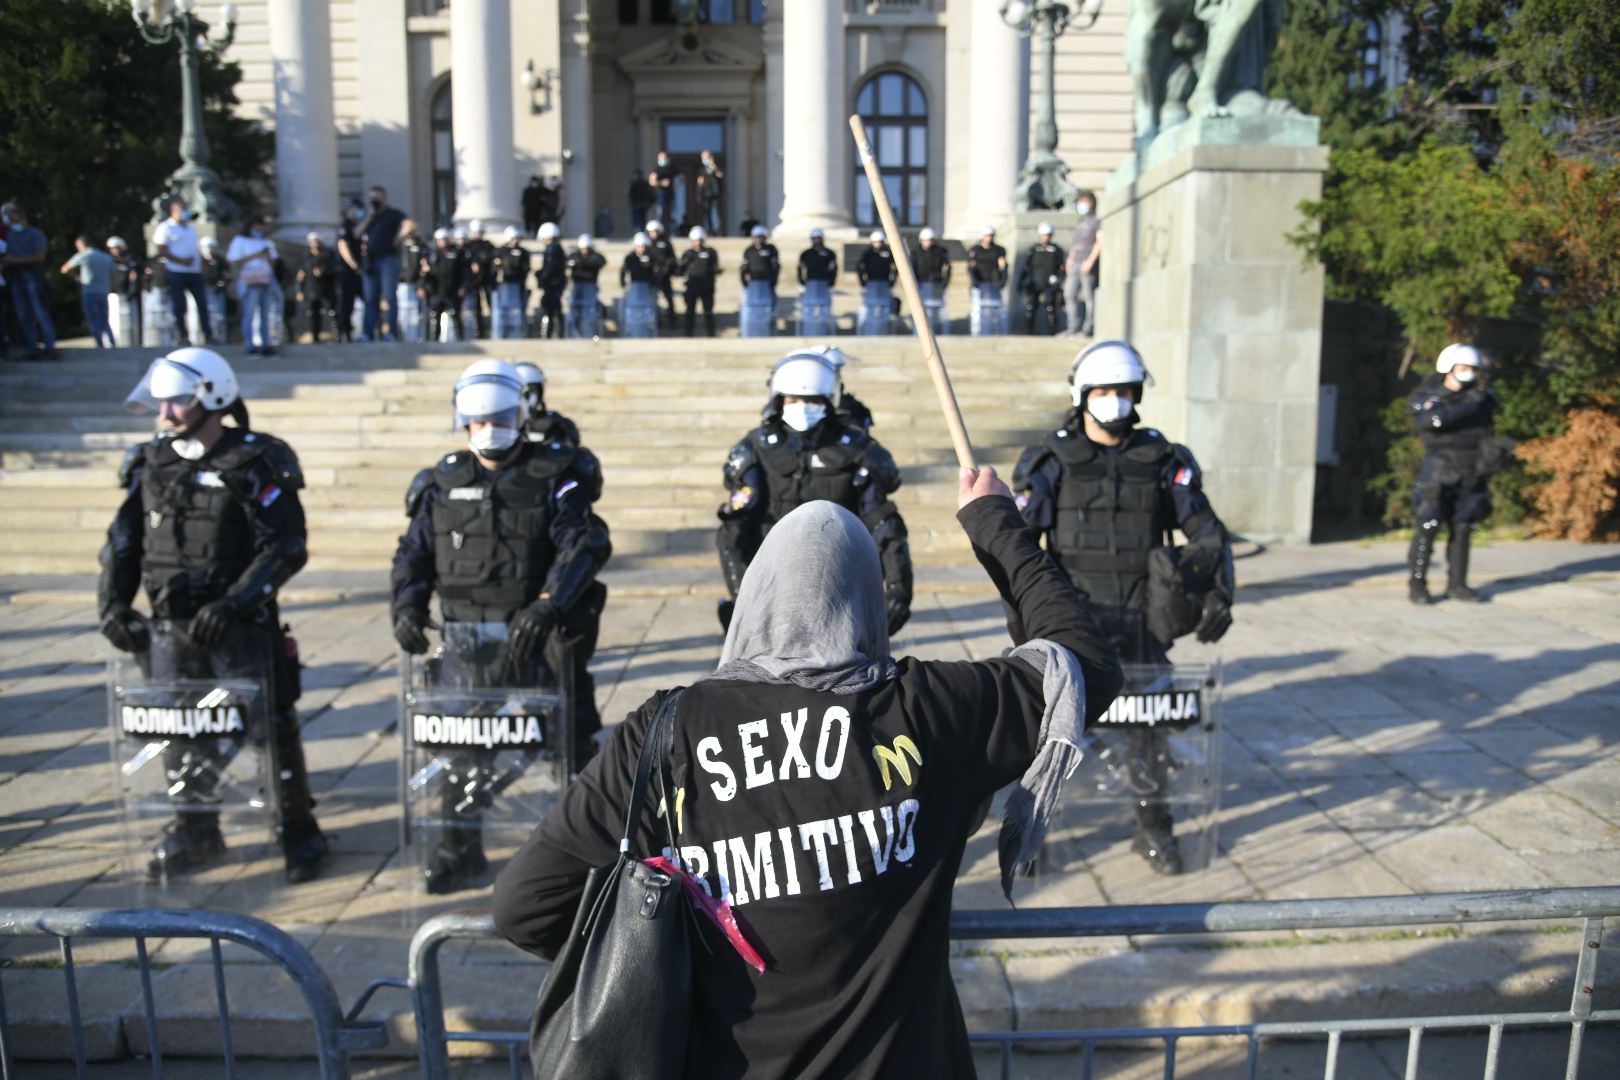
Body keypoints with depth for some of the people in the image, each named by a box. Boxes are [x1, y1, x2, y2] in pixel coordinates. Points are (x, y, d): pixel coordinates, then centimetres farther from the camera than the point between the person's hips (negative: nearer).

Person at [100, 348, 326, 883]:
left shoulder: (254, 464, -10)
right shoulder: (151, 465, 7)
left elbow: (286, 547, -15)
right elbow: (123, 543, 14)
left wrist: (234, 603, -22)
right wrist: (113, 605, 2)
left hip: (242, 627, -5)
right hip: (172, 626, 6)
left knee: (271, 727, 0)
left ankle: (298, 829, 15)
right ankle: (195, 830, 30)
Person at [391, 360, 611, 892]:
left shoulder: (554, 475, -2)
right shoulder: (442, 484, 10)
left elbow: (582, 544, -13)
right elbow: (414, 554, 16)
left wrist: (546, 604, -26)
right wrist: (408, 607, -2)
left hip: (537, 635, -3)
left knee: (569, 736, 2)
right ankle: (461, 844, 22)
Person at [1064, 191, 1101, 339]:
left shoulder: (1097, 221, -2)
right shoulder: (1080, 222, 22)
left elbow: (1101, 242, -11)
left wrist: (1090, 261, -18)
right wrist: (1070, 258, 18)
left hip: (1088, 265, -8)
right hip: (1076, 264, 8)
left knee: (1089, 296, -6)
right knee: (1069, 294, 3)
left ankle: (1088, 329, -4)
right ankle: (1074, 327, 7)